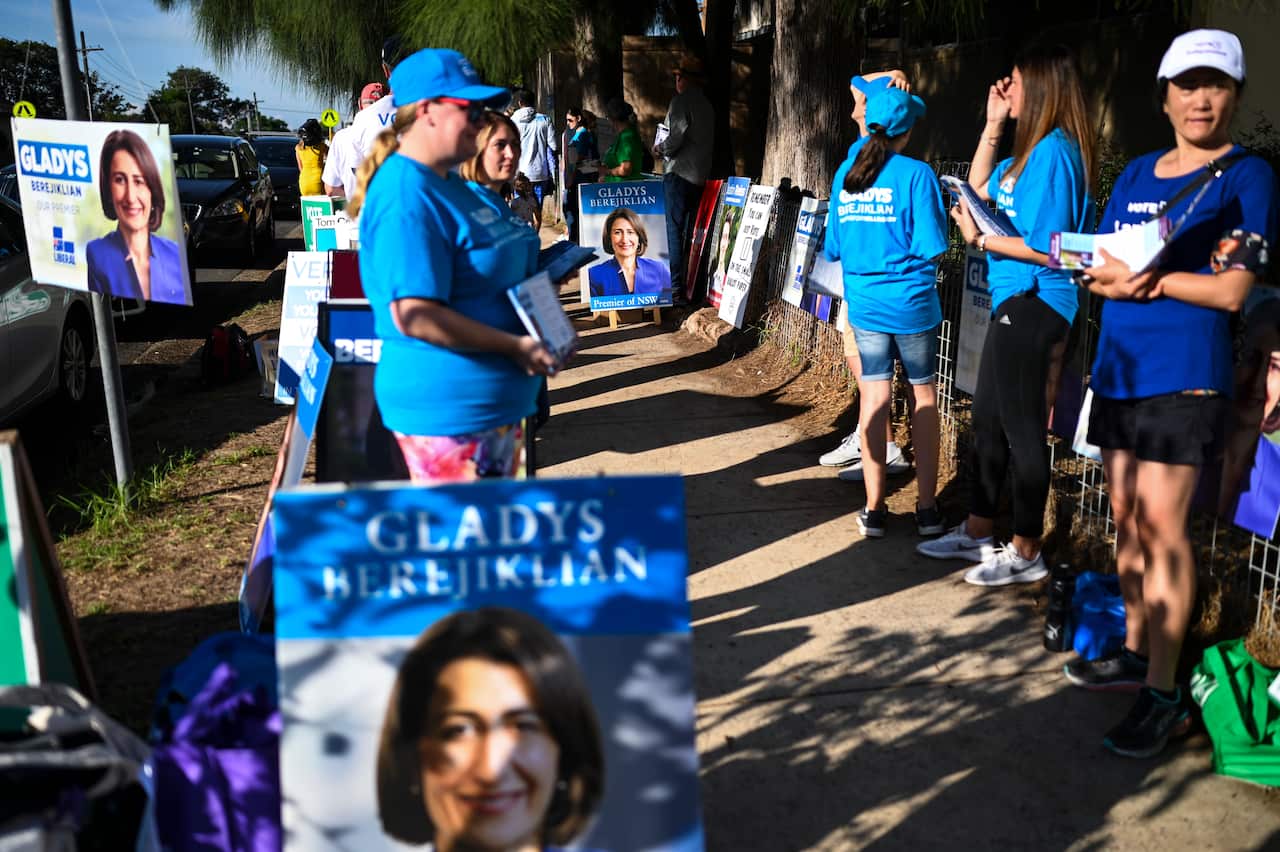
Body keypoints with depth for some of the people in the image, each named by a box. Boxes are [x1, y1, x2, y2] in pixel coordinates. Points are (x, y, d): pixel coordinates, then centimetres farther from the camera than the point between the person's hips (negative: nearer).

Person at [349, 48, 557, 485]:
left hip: (496, 405, 10)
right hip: (448, 411, -10)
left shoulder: (449, 183, 12)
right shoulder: (406, 198, -20)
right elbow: (414, 316, -27)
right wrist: (514, 347, -22)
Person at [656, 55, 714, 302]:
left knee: (675, 230, -7)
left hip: (679, 174, -8)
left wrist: (659, 149, 1)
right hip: (702, 177, 8)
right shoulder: (707, 105, 16)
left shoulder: (681, 101, -8)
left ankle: (676, 286, -10)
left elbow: (676, 138, -18)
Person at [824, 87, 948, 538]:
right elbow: (931, 246, -14)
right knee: (923, 394, 9)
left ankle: (874, 509, 12)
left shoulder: (845, 173, 4)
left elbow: (834, 247, 11)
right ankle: (927, 508, 14)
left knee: (874, 396, 8)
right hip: (912, 301, -4)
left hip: (863, 302, 4)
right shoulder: (916, 174, -11)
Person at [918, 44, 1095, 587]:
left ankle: (1026, 553, 12)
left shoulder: (1054, 152, -17)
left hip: (1033, 305, -10)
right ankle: (977, 534, 30)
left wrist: (979, 239, -11)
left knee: (1022, 430, -1)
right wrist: (992, 126, 14)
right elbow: (979, 190, 22)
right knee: (988, 420, 17)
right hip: (1013, 302, 10)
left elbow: (1045, 247, -21)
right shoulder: (1033, 149, 12)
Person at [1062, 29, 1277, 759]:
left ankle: (1164, 694, -1)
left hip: (1184, 376, -6)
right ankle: (1136, 651, 27)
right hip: (1119, 368, 6)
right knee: (1127, 516, 12)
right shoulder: (1138, 173, 15)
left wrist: (1141, 274, -12)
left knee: (1162, 525, -9)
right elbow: (1097, 268, 11)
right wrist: (1128, 277, -11)